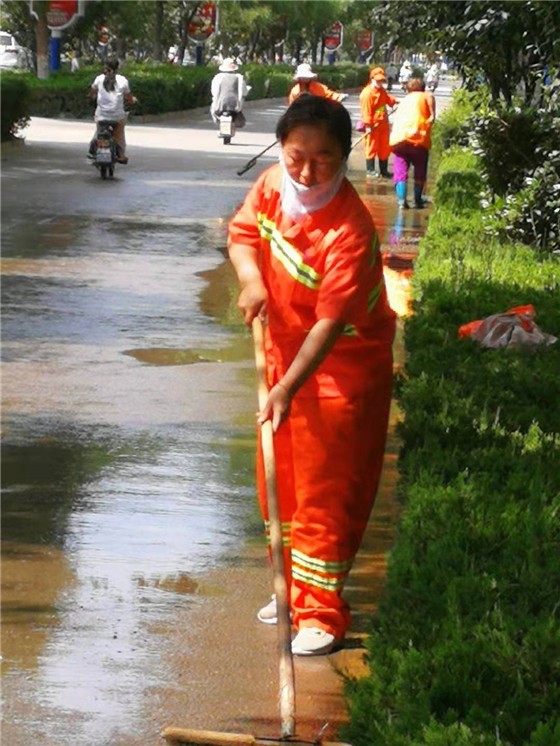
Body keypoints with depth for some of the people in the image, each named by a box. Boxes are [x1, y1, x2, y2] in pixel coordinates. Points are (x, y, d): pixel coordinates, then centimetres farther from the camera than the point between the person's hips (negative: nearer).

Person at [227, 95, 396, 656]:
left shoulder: (350, 232, -31)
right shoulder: (271, 185, -10)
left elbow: (331, 323, -33)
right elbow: (243, 233, 6)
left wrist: (289, 388, -40)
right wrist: (251, 279, -15)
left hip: (342, 367, -8)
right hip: (283, 348, 8)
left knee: (326, 490, -3)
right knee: (279, 480, 18)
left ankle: (321, 613, 8)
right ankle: (293, 589, 35)